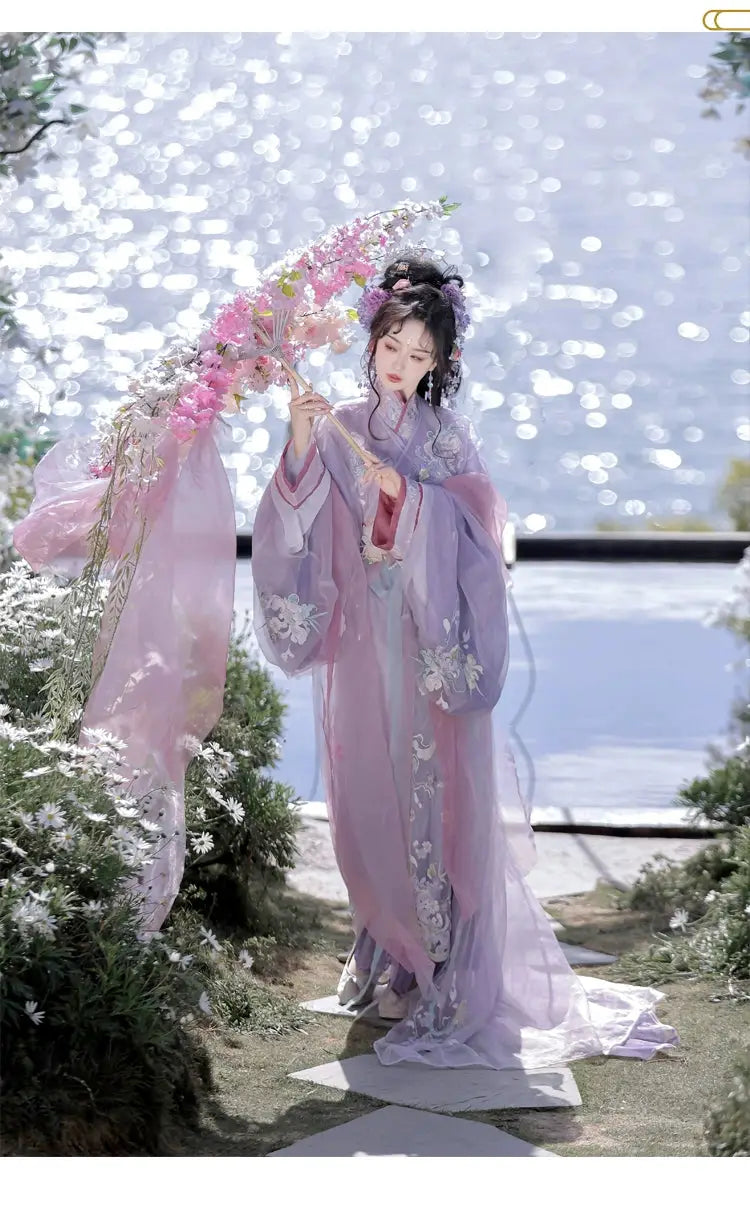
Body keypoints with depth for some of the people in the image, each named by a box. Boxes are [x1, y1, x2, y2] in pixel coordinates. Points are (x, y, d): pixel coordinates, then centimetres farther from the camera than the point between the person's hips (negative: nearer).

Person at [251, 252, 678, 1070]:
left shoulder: (444, 435, 3)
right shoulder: (339, 428, 7)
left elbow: (468, 525, -10)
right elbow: (302, 525, -3)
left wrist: (402, 490, -24)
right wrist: (300, 442, -17)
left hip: (432, 640, -2)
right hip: (362, 641, 2)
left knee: (435, 792, -5)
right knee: (369, 790, 6)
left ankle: (444, 967, -1)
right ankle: (386, 955, 19)